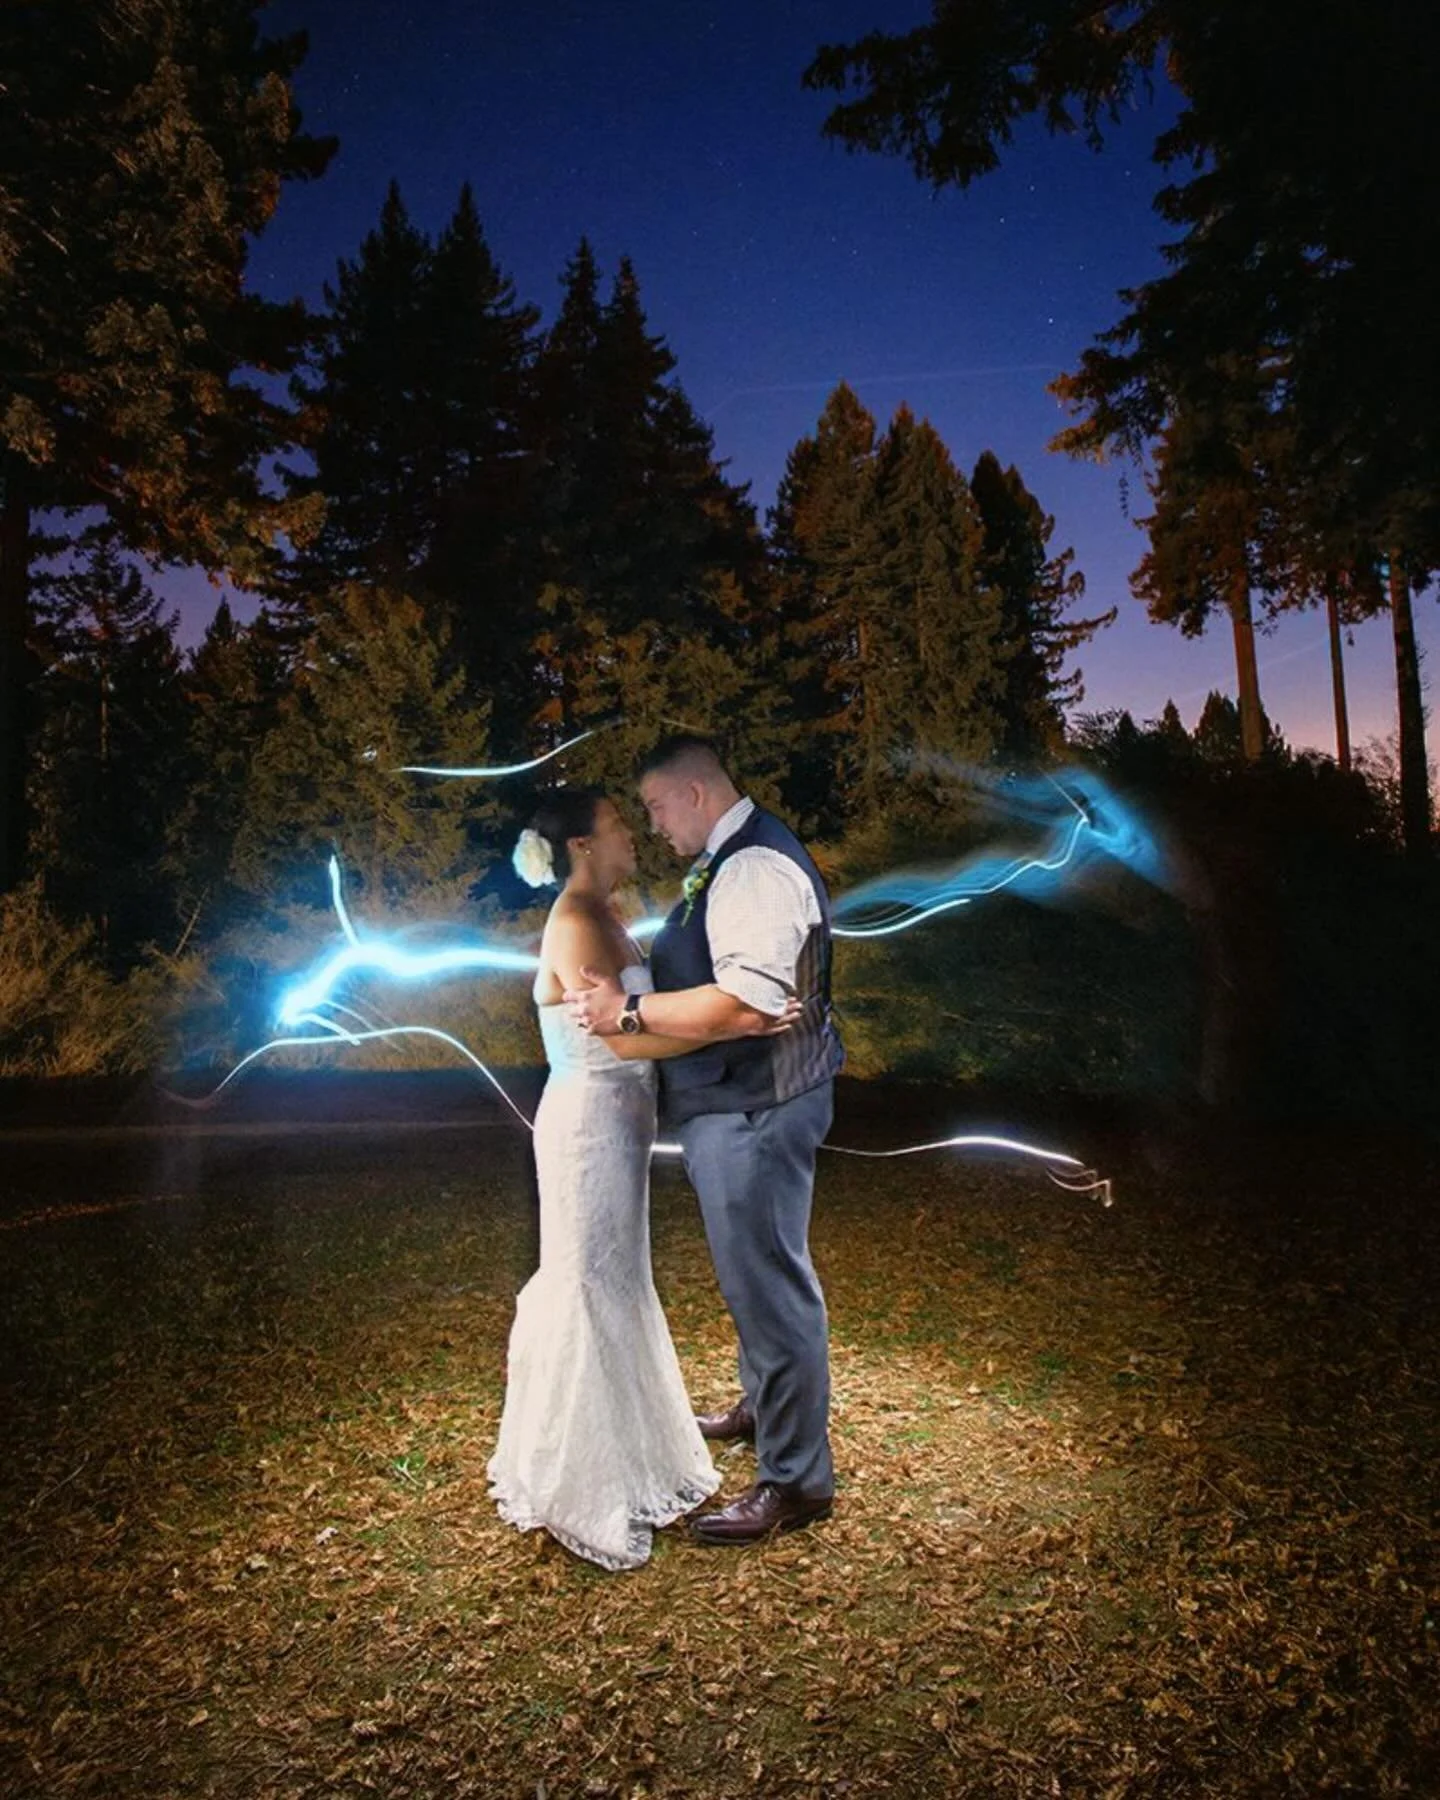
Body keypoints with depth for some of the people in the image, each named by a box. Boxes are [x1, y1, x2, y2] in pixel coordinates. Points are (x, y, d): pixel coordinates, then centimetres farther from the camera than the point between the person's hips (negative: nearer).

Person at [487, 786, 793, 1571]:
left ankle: (620, 1444, 40)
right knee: (590, 1288, 2)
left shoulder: (601, 917, 12)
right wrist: (735, 1025, -26)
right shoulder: (576, 924, -18)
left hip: (614, 1122, 10)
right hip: (589, 1121, -10)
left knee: (613, 1282, 21)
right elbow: (622, 1038, -25)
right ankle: (581, 1485, 20)